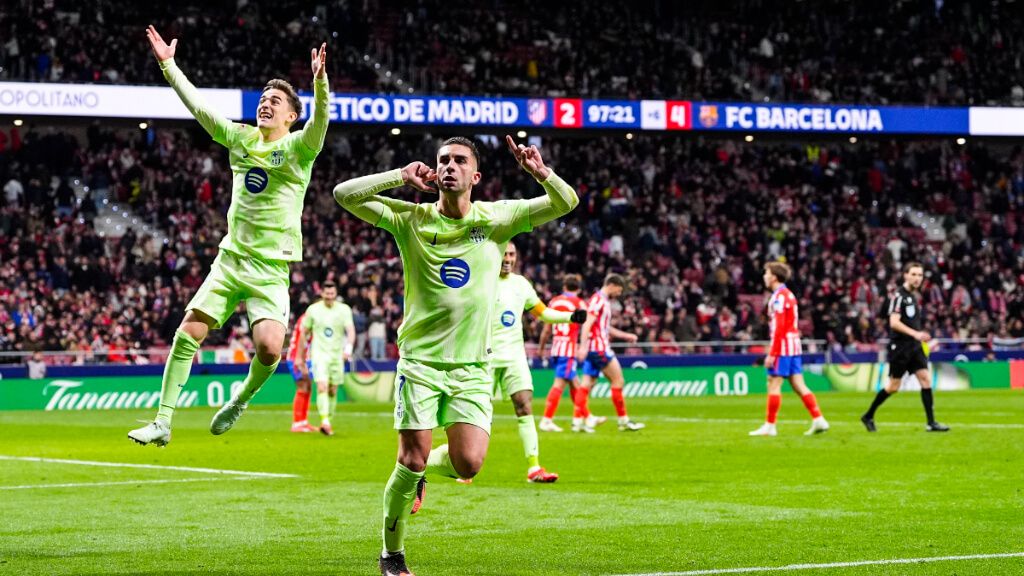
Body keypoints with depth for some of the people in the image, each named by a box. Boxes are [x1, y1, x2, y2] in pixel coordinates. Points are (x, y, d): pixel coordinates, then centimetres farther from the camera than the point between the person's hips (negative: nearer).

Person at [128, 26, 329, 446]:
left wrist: (319, 81, -44)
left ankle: (242, 398, 8)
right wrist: (168, 64, 6)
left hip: (271, 269, -5)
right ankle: (163, 423, 3)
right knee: (188, 333, -4)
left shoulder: (299, 147, -6)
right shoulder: (241, 138, 8)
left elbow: (320, 119, -26)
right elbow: (197, 104, 11)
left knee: (269, 346, -23)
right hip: (230, 258, 5)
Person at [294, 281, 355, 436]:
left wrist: (348, 347, -31)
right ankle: (325, 421, -29)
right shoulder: (313, 309, 1)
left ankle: (327, 422, 20)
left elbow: (351, 330, -12)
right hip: (319, 353, -2)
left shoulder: (344, 309, 0)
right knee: (322, 387, -20)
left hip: (337, 355, 2)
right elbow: (304, 333, 10)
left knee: (333, 391, 7)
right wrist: (300, 357, 11)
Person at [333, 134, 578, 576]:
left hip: (472, 366, 2)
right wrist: (400, 176, -18)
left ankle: (421, 467, 26)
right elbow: (344, 195, -9)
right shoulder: (410, 220, -2)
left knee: (467, 465, -10)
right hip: (419, 361, -1)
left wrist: (540, 173, -23)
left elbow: (566, 203, -4)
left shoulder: (498, 218, 2)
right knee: (412, 461, -6)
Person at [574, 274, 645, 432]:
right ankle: (623, 421, 0)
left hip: (593, 349, 10)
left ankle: (578, 421, 1)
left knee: (587, 384, 4)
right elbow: (587, 323, -20)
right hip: (599, 348, -10)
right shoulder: (598, 300, -11)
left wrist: (626, 336, 29)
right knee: (618, 381, -4)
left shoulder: (604, 301, 20)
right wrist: (583, 346, -28)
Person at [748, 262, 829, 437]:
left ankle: (769, 426, -1)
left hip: (783, 345, -9)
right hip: (794, 346, 9)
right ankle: (818, 419, 1)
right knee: (798, 385, 7)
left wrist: (772, 354, -19)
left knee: (774, 384, -4)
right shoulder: (788, 294, 18)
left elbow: (779, 327, -19)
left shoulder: (779, 296, -12)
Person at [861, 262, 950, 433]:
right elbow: (894, 322, -21)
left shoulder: (914, 296, 13)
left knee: (925, 379, -4)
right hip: (899, 347, -7)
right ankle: (868, 416, 16)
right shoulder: (899, 296, -13)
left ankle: (931, 422, -5)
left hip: (914, 346, 7)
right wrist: (915, 334, -27)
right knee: (894, 386, -1)